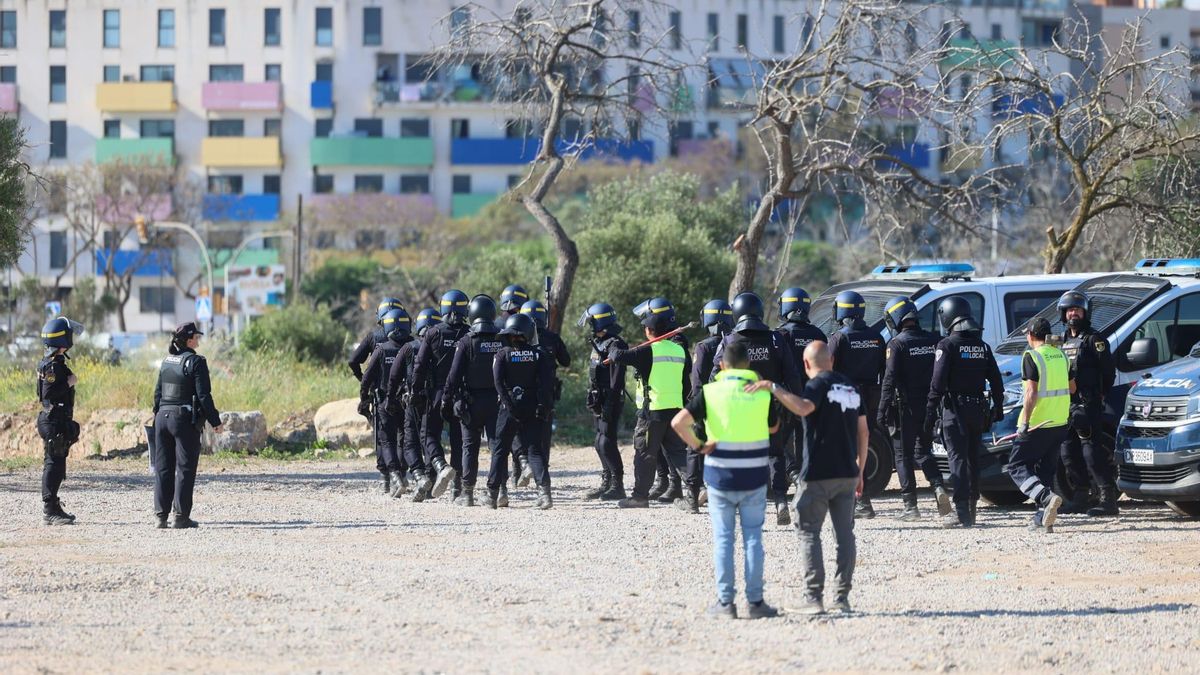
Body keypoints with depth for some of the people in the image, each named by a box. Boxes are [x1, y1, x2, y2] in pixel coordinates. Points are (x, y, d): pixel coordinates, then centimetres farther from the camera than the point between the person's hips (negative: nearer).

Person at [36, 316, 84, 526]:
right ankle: (49, 511, -9)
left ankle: (53, 507, 19)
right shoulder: (52, 365, -17)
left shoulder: (57, 362, 15)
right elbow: (48, 393, -25)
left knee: (56, 465, 14)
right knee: (53, 464, -9)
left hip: (60, 422, 10)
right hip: (54, 422, -10)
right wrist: (69, 383, -19)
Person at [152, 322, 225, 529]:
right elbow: (204, 395, -13)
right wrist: (215, 422, -7)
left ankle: (161, 515, 8)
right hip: (185, 419, -6)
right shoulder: (195, 362, -10)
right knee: (185, 468, -1)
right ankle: (181, 516, -3)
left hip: (163, 417, 6)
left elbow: (158, 393, 13)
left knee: (163, 468, 9)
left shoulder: (166, 362, 10)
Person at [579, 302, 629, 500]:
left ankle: (618, 486, -7)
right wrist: (592, 399, 20)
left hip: (611, 402, -10)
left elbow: (616, 380, -21)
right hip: (599, 401, 10)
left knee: (607, 443, -11)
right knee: (601, 444, 13)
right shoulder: (598, 343, 15)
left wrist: (609, 406, -24)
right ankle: (607, 484, 20)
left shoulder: (615, 346, -16)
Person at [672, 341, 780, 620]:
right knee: (753, 538, 8)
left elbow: (679, 422, -16)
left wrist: (698, 446, -5)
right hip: (754, 477, 1)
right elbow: (773, 427, 14)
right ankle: (755, 601, 8)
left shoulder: (710, 392, -6)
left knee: (723, 539, 6)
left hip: (720, 476, -1)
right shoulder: (762, 393, -3)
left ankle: (725, 603, 6)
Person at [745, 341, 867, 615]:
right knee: (844, 533, 9)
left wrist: (773, 387, -30)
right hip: (847, 474, 6)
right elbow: (863, 432, 15)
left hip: (818, 474, -6)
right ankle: (842, 598, 9)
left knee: (809, 532, 0)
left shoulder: (819, 384, -8)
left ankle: (814, 598, -7)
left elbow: (803, 408, -31)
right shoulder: (851, 386, 14)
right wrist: (859, 471, 21)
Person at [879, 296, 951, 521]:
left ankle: (910, 506, 2)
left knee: (904, 456, 5)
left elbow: (889, 380, -15)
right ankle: (938, 487, -7)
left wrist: (882, 412, -13)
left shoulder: (897, 344, -10)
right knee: (923, 452, 17)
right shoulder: (934, 341, 6)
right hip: (931, 407, 5)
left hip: (907, 408, -5)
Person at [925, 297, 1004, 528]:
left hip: (955, 407, -6)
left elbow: (938, 381, -14)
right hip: (978, 409, 6)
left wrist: (931, 412, -11)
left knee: (958, 457, -7)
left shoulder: (948, 345, -9)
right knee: (973, 458, 14)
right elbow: (996, 381, 13)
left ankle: (962, 511, -14)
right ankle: (971, 507, 18)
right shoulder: (982, 346, 12)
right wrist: (998, 409, 19)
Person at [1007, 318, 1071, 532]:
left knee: (1016, 466, 0)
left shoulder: (1032, 357, -13)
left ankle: (1046, 497, -23)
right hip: (1060, 424, 7)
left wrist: (1024, 422, -19)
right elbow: (1071, 387, 20)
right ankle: (1043, 519, 10)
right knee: (1045, 470, 15)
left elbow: (1031, 392, -20)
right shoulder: (1061, 356, 9)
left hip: (1037, 424, -7)